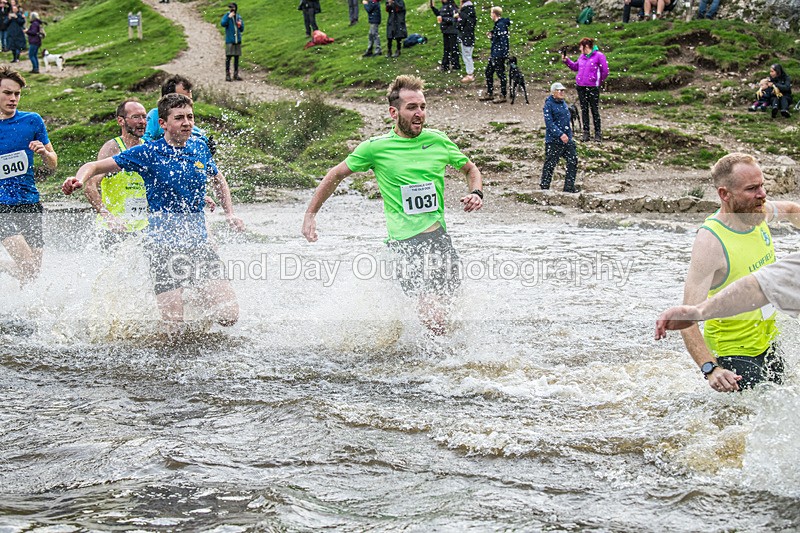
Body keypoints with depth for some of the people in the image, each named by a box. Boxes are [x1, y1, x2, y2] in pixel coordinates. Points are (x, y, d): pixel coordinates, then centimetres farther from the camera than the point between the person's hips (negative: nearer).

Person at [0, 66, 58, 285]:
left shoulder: (32, 121, 4)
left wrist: (44, 152, -10)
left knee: (34, 271, 4)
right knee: (27, 265, -20)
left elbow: (53, 165, 11)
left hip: (29, 202, 4)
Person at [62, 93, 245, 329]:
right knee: (174, 326, -12)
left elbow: (218, 180, 28)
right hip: (164, 245, -4)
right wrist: (79, 179, -28)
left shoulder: (199, 148, 8)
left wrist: (230, 214, 14)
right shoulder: (148, 153, -6)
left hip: (199, 241, 4)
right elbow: (95, 166, -6)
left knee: (228, 316, -8)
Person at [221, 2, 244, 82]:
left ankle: (236, 74, 15)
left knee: (237, 57, 8)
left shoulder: (239, 17, 11)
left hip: (238, 40, 4)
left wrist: (240, 25, -5)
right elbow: (222, 24, -20)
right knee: (228, 57, -6)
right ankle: (227, 75, -4)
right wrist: (229, 17, -25)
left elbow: (242, 30, 16)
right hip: (229, 41, -4)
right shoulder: (226, 16, -2)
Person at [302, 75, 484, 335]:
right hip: (404, 242, -4)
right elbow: (336, 175, 11)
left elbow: (470, 169, 23)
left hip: (439, 236, 4)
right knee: (433, 318, -17)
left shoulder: (438, 141, 6)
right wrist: (310, 214, 10)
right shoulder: (376, 147, -2)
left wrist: (476, 193, 2)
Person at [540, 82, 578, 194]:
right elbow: (549, 123, -19)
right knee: (550, 164, -1)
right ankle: (544, 187, 9)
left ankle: (569, 188, 13)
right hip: (553, 140, -8)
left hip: (567, 139, 8)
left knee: (573, 161, 6)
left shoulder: (563, 103, 14)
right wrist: (560, 134, -26)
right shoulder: (549, 105, -11)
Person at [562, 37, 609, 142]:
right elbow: (575, 67, 23)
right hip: (581, 87, 6)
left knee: (595, 110, 1)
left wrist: (599, 82, 2)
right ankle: (586, 133, 13)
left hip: (593, 88, -6)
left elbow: (605, 71, -7)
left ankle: (598, 133, 8)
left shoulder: (599, 56, -9)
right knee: (584, 110, 8)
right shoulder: (582, 56, 9)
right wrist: (566, 60, 13)